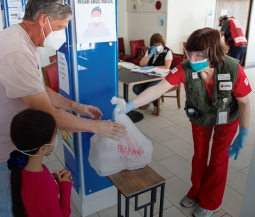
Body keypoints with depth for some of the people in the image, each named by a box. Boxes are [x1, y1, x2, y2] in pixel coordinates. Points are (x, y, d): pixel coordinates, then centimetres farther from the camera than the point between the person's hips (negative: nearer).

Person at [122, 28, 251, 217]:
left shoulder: (233, 69, -35)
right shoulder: (185, 69, -31)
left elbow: (244, 102, -22)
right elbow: (159, 88, -38)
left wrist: (243, 133, -18)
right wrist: (130, 105, -49)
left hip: (227, 119, -2)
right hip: (200, 117, 2)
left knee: (218, 158, 9)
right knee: (199, 155, 16)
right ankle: (196, 192, 42)